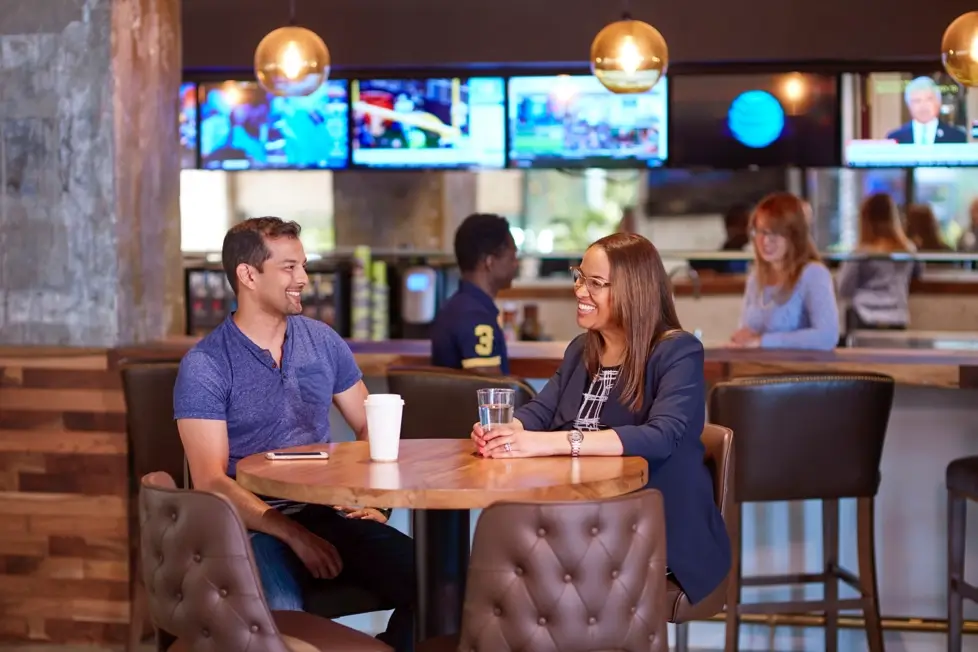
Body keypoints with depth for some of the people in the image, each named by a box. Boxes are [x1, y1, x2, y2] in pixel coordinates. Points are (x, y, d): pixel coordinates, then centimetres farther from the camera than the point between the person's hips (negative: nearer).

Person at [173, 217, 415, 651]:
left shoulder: (323, 341, 10)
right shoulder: (203, 367, -5)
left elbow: (370, 428, 17)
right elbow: (210, 481, -11)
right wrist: (293, 534, -21)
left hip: (328, 511, 5)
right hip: (255, 523, -5)